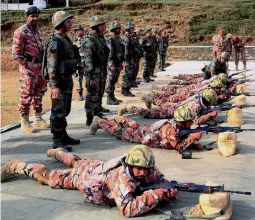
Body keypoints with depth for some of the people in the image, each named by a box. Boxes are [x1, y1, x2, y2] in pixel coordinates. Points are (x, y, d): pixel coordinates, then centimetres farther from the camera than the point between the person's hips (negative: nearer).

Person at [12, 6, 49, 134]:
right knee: (26, 96, -4)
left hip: (39, 67, 8)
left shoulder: (38, 31, 14)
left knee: (39, 94, 14)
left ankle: (38, 119, 25)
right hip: (28, 68, -8)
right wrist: (28, 67, -17)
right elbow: (16, 53, -15)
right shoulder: (21, 32, -11)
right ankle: (25, 123, 4)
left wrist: (42, 65, 13)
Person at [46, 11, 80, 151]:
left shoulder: (66, 39, 13)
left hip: (68, 79, 10)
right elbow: (52, 66, -21)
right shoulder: (55, 42, -17)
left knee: (65, 111, 17)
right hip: (60, 81, -10)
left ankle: (63, 136, 27)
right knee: (58, 112, -4)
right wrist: (54, 85, -26)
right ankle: (57, 141, 1)